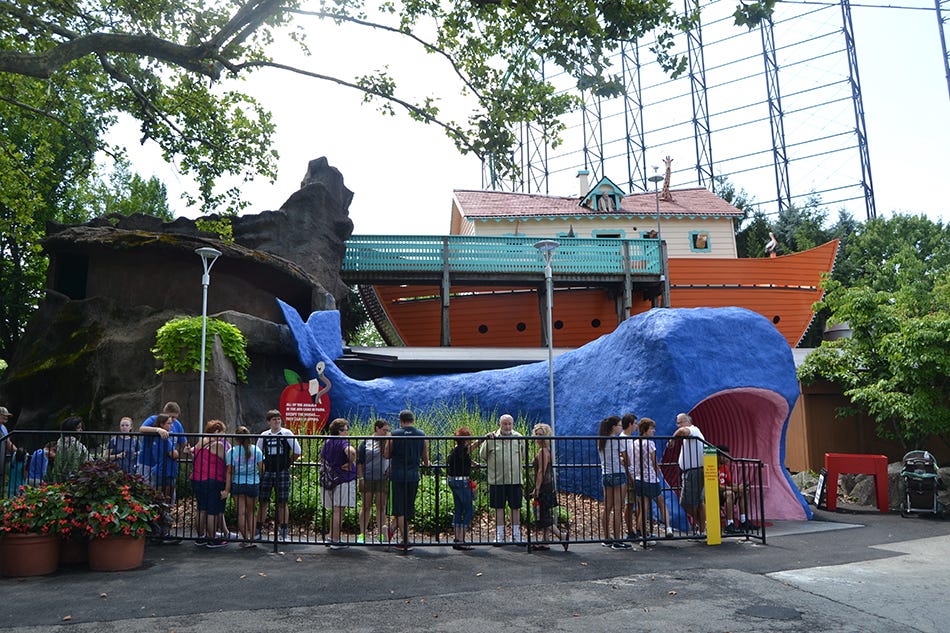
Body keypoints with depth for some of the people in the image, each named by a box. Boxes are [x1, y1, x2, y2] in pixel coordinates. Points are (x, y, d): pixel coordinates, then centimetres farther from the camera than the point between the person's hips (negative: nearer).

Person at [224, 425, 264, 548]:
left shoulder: (231, 452, -6)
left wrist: (227, 490, -5)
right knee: (250, 512, 14)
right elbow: (261, 468, -1)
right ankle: (252, 539, 12)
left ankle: (246, 539, -3)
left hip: (237, 485, -1)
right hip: (253, 484, 1)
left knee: (241, 513, 5)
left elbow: (229, 472, -8)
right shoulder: (256, 449, -3)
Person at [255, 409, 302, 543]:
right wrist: (263, 464, 9)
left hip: (282, 472, -2)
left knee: (282, 503, 0)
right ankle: (258, 531, 13)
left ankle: (283, 532, 7)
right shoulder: (264, 435, 7)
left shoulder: (287, 433, -1)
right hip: (266, 472, 2)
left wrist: (288, 463, 2)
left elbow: (297, 452, 1)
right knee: (263, 502, 4)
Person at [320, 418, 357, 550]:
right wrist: (350, 463, -20)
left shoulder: (327, 442, 12)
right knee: (339, 510, -3)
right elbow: (351, 451, -35)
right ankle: (336, 541, 1)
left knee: (335, 510, 18)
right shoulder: (343, 442, -14)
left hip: (330, 479, 8)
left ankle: (331, 537, 24)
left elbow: (322, 458, 23)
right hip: (343, 479, -8)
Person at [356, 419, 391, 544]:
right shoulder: (365, 442, 2)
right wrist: (360, 478, -3)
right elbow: (359, 462, 3)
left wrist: (390, 470, -2)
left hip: (383, 479, 2)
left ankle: (380, 533, 12)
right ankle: (362, 534, 11)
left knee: (381, 507, 5)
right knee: (366, 506, 5)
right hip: (367, 479, -1)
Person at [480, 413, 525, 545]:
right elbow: (482, 455, 3)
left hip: (515, 479, 2)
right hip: (497, 479, -2)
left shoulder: (518, 437, 3)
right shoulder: (492, 438, -3)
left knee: (516, 507, 8)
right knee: (499, 508, 6)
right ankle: (499, 535, 16)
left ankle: (516, 534, 20)